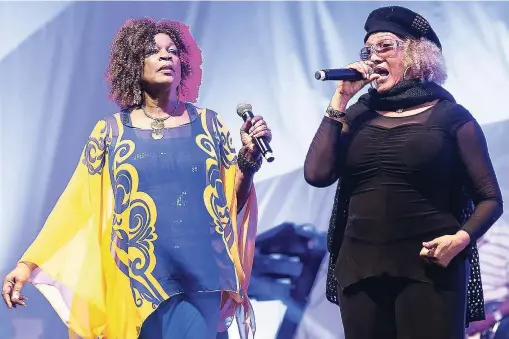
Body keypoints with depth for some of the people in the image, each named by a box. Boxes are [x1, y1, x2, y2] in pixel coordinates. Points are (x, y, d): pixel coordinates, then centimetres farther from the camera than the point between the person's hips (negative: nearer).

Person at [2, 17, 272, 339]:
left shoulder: (208, 123, 7)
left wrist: (249, 156, -7)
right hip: (142, 282, -1)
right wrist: (29, 265, -6)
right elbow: (78, 205, 1)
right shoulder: (112, 131, 3)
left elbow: (232, 199, 11)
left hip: (203, 278, 1)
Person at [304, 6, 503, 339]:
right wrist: (340, 100, -2)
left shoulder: (451, 116, 1)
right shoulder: (358, 116, 11)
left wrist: (461, 238, -18)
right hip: (360, 268, 4)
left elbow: (490, 199, 1)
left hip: (429, 268, -3)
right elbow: (317, 174, -4)